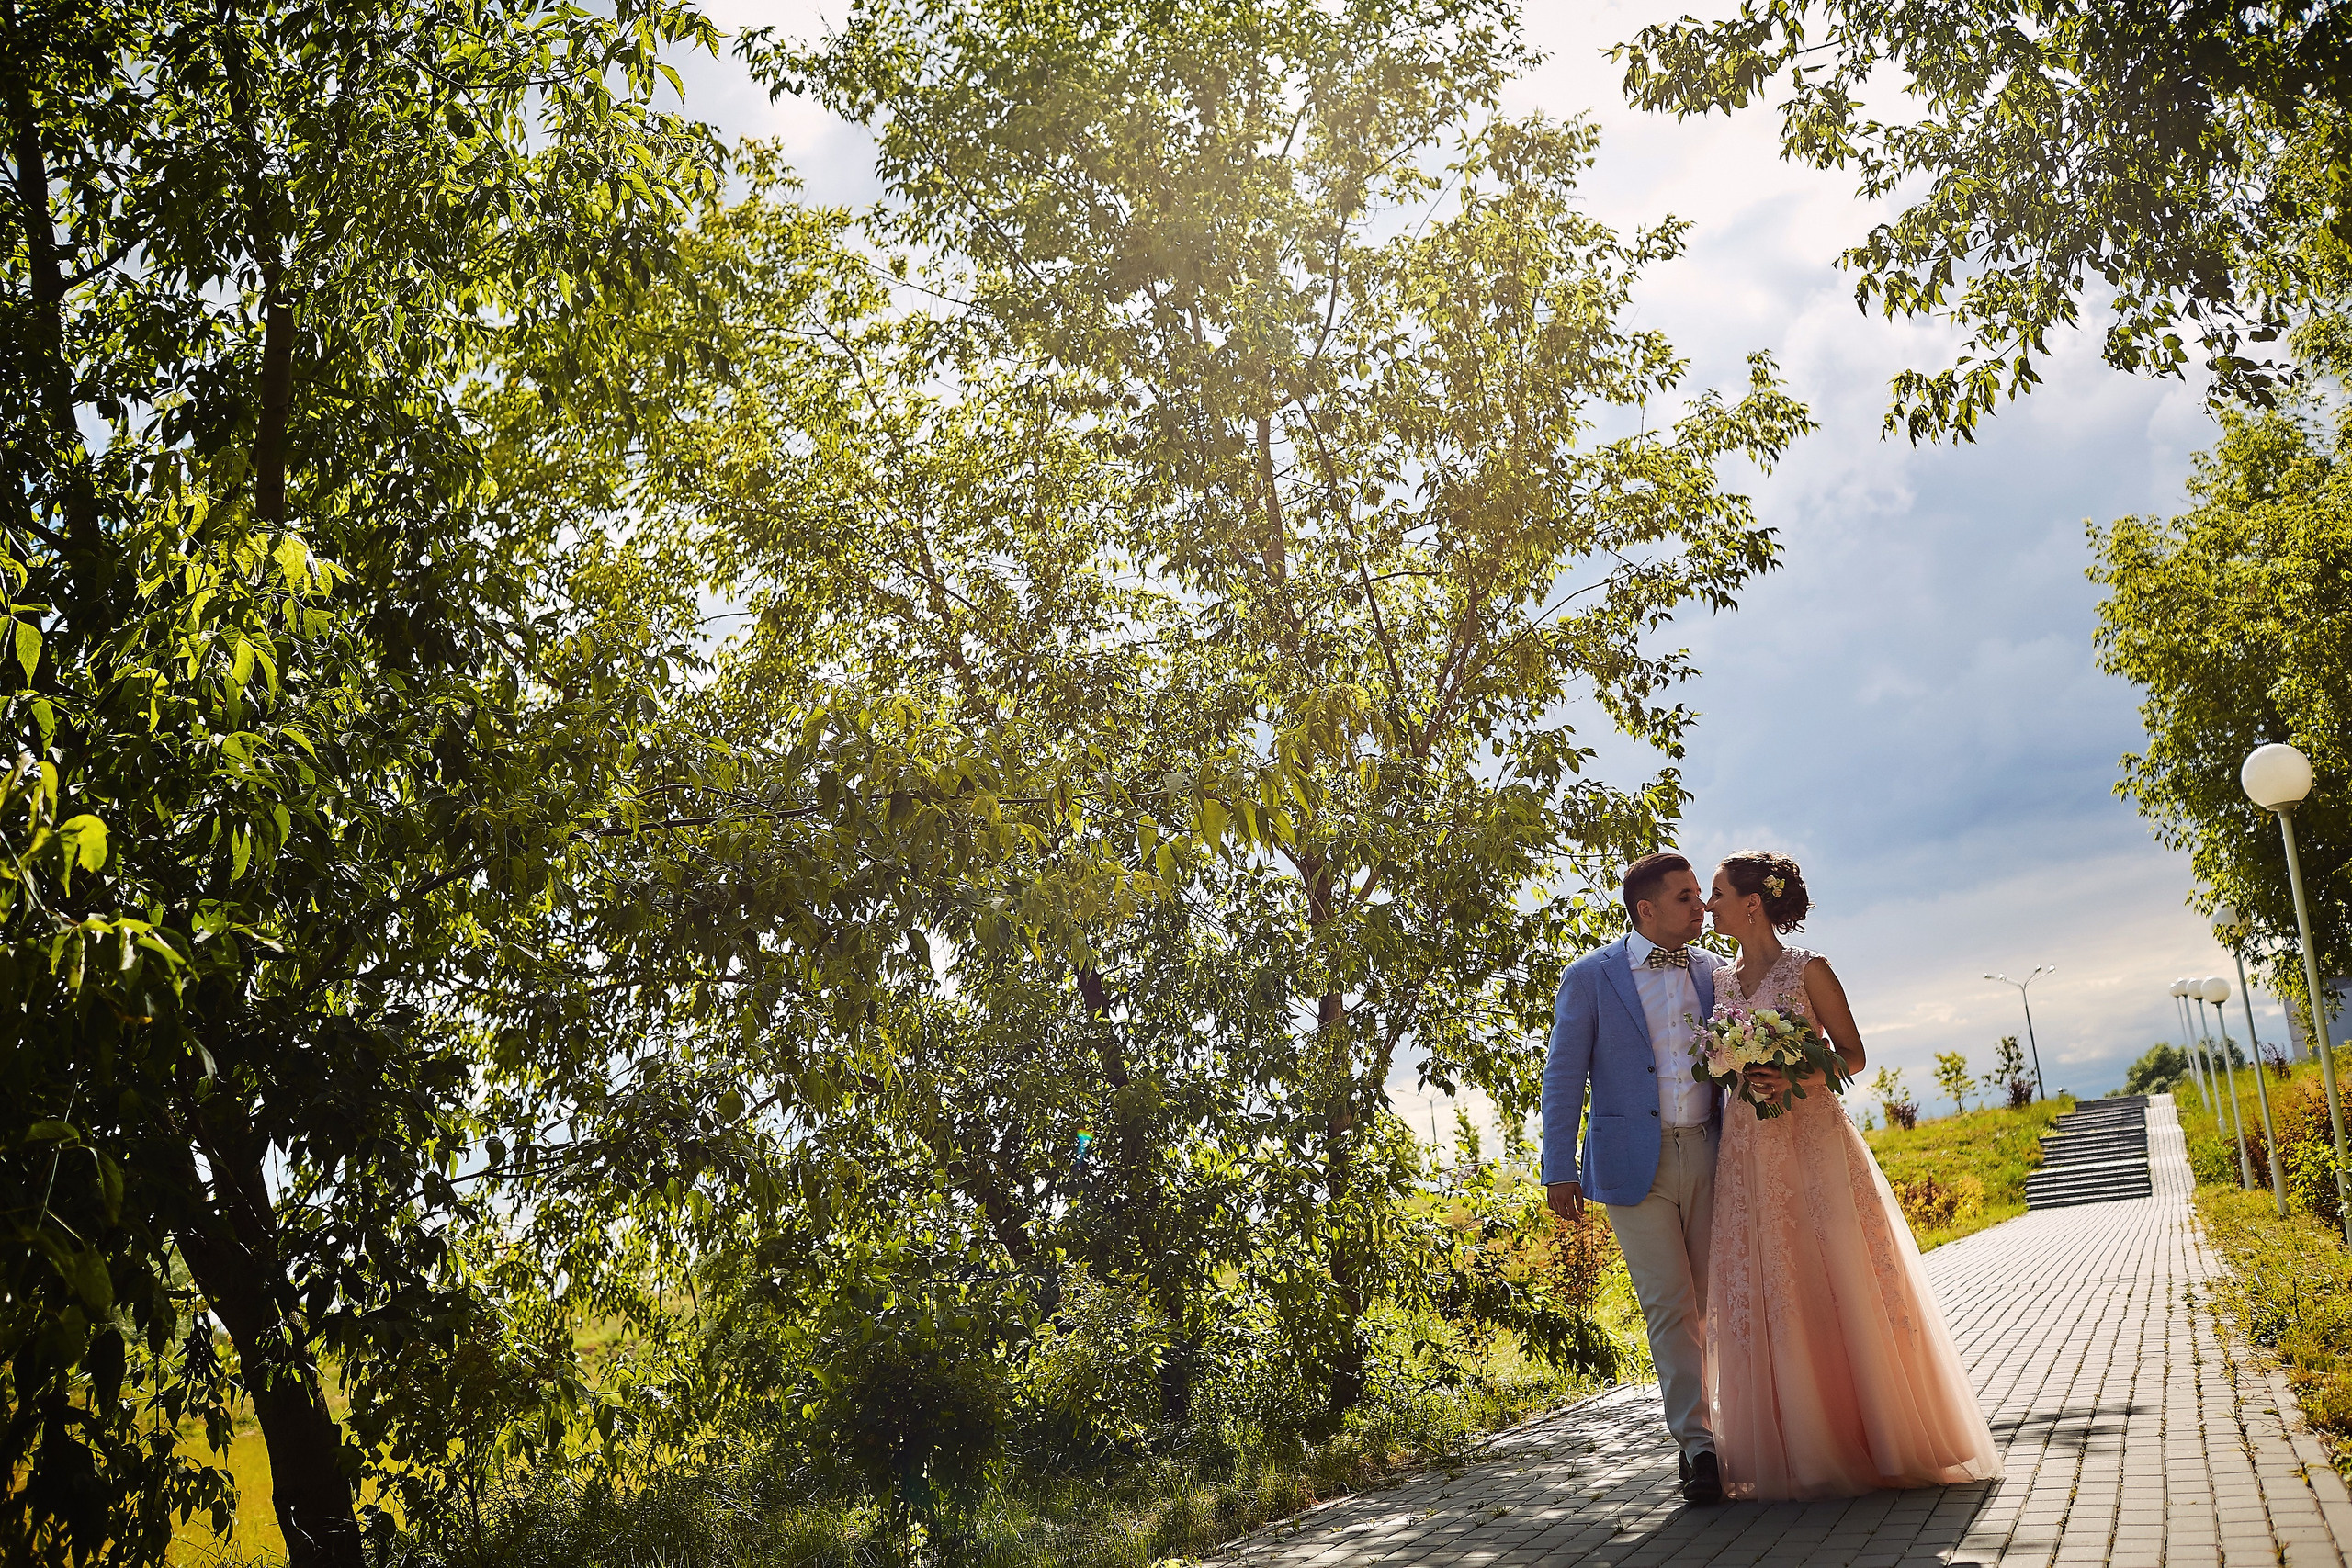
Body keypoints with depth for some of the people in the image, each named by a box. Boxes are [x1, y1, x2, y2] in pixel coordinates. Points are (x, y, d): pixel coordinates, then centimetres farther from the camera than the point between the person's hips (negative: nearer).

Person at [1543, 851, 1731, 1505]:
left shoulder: (1713, 972, 9)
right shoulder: (1590, 977, -1)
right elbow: (1564, 1076, 0)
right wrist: (1560, 1169, -4)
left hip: (1708, 1155, 3)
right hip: (1634, 1167, -3)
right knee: (1670, 1308, -2)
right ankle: (1697, 1445, 5)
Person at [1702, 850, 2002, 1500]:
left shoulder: (1808, 970, -2)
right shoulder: (1720, 983, 12)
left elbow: (1852, 1055, -2)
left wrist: (1795, 1078, -17)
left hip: (1813, 1139, -5)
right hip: (1746, 1152, 5)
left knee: (1840, 1284, -5)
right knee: (1763, 1294, 2)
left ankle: (1879, 1438, 8)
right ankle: (1799, 1446, 9)